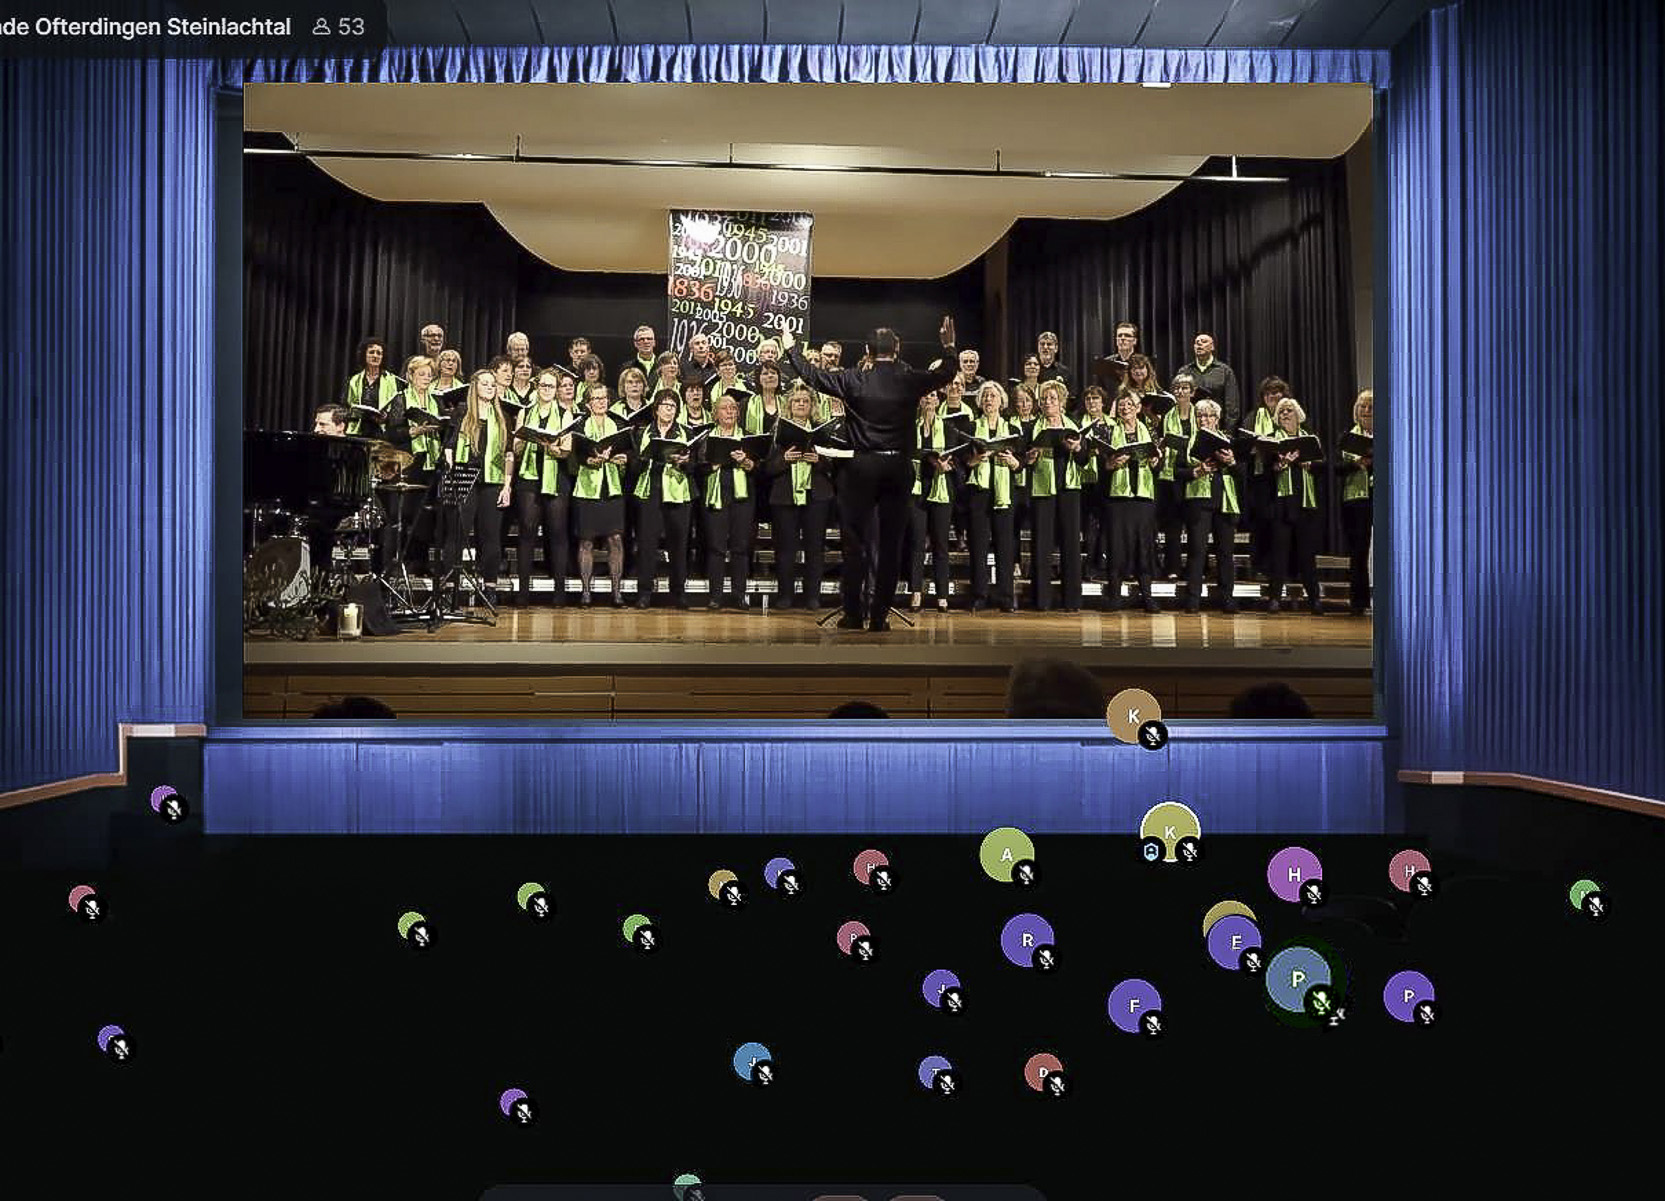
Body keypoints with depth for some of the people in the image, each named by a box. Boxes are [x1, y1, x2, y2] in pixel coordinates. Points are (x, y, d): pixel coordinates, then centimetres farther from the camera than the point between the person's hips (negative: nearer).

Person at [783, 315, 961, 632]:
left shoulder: (855, 382, -5)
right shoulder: (910, 381, -3)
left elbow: (813, 376, 2)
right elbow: (948, 371, 9)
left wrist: (791, 347, 14)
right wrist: (949, 345, 23)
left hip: (862, 466, -1)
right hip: (899, 467, 1)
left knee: (856, 541, 7)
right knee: (891, 543, 6)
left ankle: (853, 614, 7)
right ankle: (879, 616, 7)